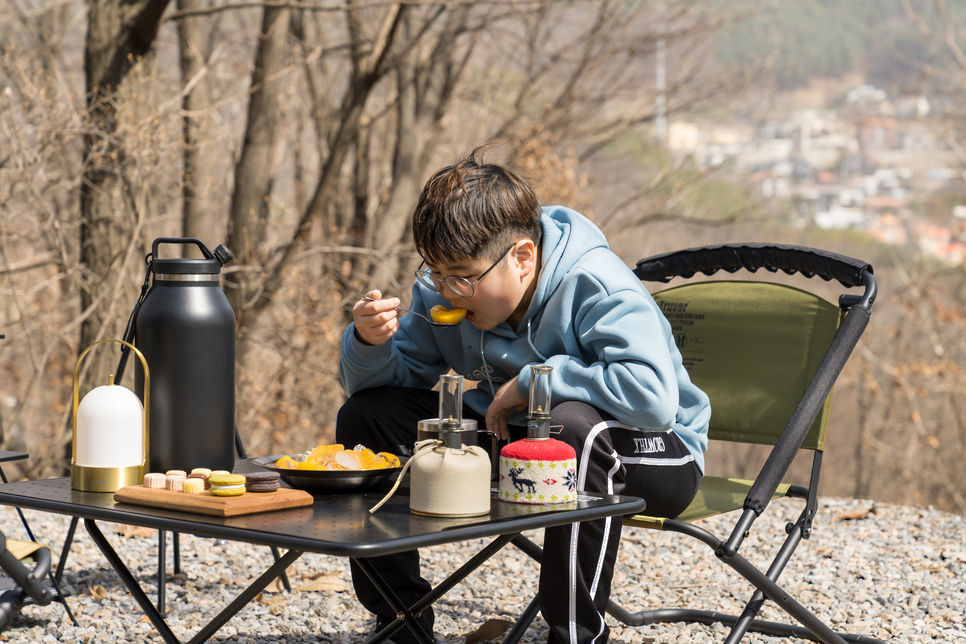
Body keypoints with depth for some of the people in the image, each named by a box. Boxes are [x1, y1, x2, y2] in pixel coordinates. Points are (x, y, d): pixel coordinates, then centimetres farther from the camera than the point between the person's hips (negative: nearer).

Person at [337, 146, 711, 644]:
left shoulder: (596, 285, -27)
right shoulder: (441, 291, -6)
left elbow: (654, 397, -41)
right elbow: (395, 375, 2)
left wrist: (533, 380, -30)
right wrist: (369, 342, -22)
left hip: (657, 455, -6)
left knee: (574, 424, -42)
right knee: (365, 414, -7)